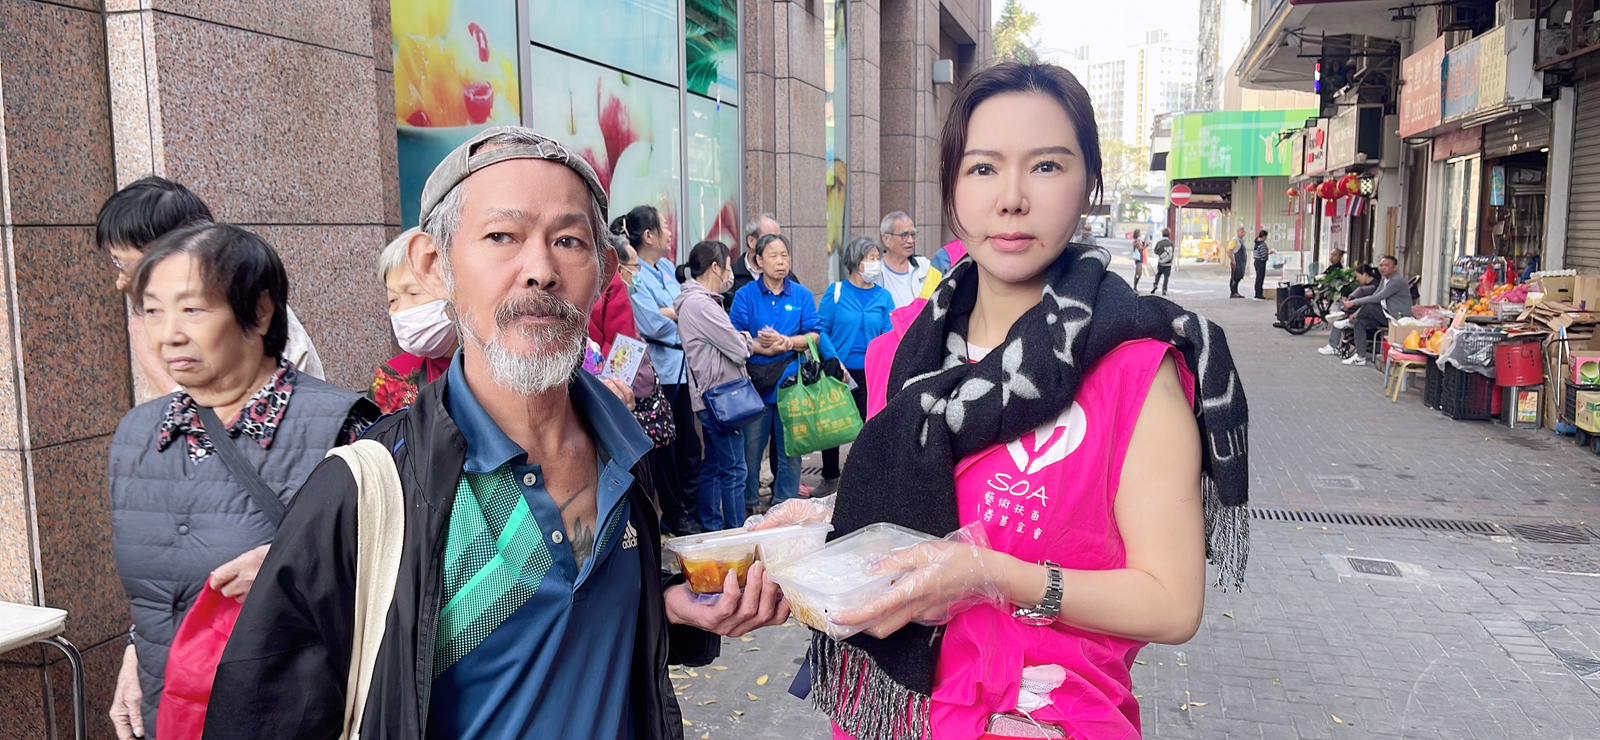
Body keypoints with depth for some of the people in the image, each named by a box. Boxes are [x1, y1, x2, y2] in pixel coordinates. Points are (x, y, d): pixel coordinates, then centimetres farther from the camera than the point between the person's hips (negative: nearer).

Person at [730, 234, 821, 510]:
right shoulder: (745, 295, 3)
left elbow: (815, 335, -1)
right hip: (755, 383, -1)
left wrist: (784, 341, -16)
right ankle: (748, 508, 20)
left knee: (790, 450, 8)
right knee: (750, 450, 6)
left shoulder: (802, 295, 7)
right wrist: (764, 348, -18)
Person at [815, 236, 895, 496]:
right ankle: (830, 480, 27)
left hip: (870, 374, 1)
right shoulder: (836, 292, -2)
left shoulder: (883, 297, 4)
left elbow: (888, 336, 0)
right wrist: (835, 362, -14)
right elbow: (821, 330, -4)